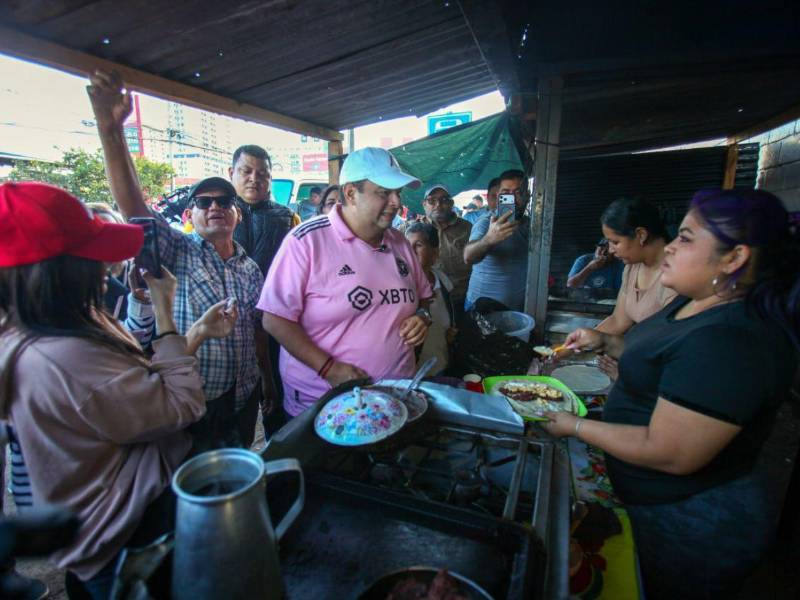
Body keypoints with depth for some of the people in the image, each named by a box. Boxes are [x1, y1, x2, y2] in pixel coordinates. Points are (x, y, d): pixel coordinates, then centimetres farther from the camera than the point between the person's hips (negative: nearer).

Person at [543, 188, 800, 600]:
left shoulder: (731, 341, -33)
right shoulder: (698, 304, -1)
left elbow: (668, 454, -32)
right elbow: (658, 366, 15)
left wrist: (576, 427, -21)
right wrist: (607, 343, 0)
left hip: (686, 523, -9)